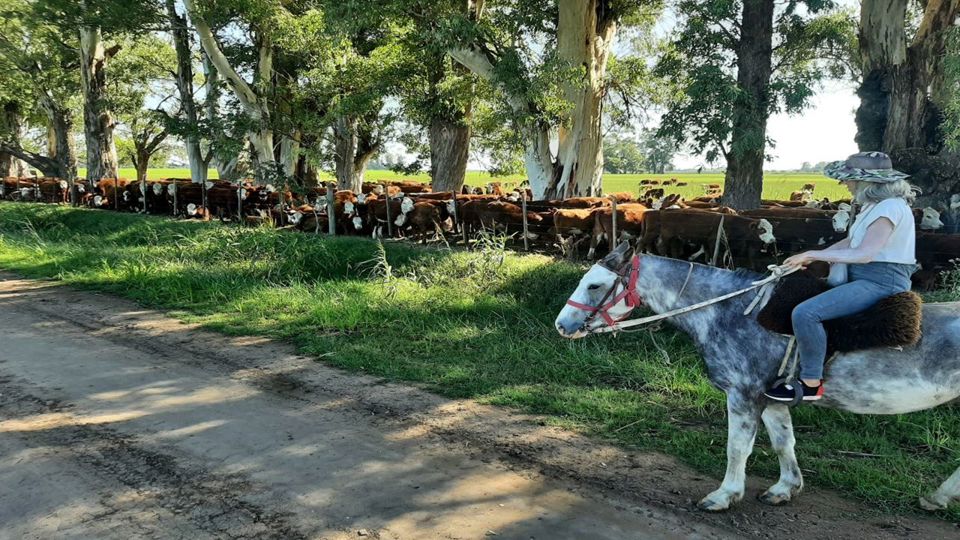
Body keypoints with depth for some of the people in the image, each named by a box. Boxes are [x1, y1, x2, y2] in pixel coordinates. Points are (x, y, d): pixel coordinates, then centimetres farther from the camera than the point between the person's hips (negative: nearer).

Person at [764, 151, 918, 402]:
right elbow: (850, 242, 18)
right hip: (862, 276, 11)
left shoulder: (890, 207, -19)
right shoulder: (873, 204, 12)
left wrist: (813, 254, -24)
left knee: (805, 313, -25)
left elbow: (864, 254, -29)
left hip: (880, 282, -11)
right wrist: (810, 258, 6)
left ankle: (811, 384, -13)